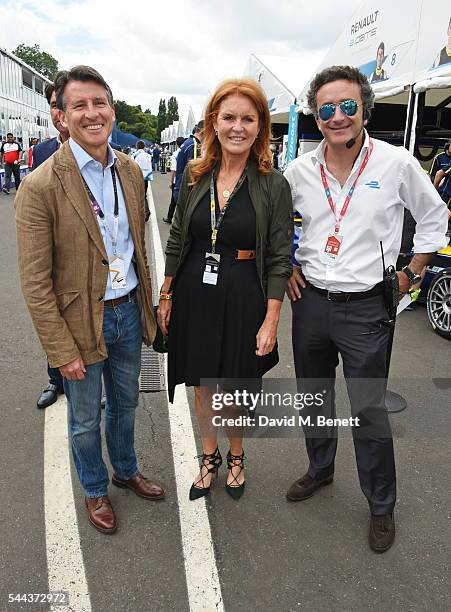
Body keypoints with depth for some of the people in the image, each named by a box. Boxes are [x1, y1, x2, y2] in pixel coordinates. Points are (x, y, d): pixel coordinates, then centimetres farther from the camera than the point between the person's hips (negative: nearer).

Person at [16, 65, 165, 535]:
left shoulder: (130, 171, 0)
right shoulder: (41, 186, -18)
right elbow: (35, 282, -17)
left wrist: (146, 306, 11)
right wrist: (62, 351, -16)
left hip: (128, 311, 5)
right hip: (80, 321, -5)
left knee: (125, 402, 24)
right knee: (86, 419, 16)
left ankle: (126, 470, 50)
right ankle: (95, 490, 43)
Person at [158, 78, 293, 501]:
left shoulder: (274, 186, -9)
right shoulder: (194, 176, 1)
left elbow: (279, 260, -9)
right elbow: (176, 241, 7)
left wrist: (271, 322, -12)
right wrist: (165, 298, 6)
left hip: (243, 301, -3)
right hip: (194, 296, 3)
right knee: (202, 384, 17)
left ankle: (236, 457, 43)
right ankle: (209, 456, 42)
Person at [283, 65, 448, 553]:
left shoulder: (396, 163, -7)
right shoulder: (299, 170, 1)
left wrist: (411, 272, 3)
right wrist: (286, 268, 6)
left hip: (366, 307, -3)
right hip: (309, 301, 4)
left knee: (369, 412, 4)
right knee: (314, 398, 19)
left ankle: (381, 507, 27)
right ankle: (320, 469, 44)